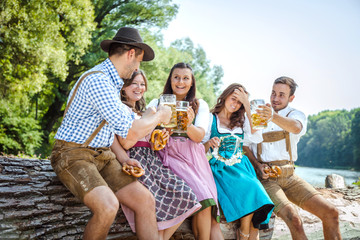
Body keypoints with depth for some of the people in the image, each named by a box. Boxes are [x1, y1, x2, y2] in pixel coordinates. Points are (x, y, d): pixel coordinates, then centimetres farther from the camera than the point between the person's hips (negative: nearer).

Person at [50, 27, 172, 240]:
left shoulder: (112, 82, 14)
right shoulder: (97, 80, -20)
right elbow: (130, 132, -23)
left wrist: (124, 160, 7)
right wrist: (159, 116, -7)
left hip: (103, 156, 9)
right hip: (73, 155, -9)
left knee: (146, 200, -9)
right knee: (108, 206, -32)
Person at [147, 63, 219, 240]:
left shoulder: (200, 105, 13)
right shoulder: (156, 104, 10)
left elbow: (199, 136, -2)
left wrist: (188, 125, -25)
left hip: (192, 157, 2)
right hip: (169, 156, -2)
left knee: (205, 202, -21)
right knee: (201, 196, -24)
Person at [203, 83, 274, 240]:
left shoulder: (242, 121, 22)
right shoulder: (210, 119, 11)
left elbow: (257, 138, 0)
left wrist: (247, 105, 0)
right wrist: (209, 143, -17)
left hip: (241, 168, 3)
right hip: (220, 169, -3)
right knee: (246, 189, -32)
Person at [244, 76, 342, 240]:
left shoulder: (296, 115, 5)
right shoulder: (257, 114, 7)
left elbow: (296, 127, -21)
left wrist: (273, 116, -42)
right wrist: (256, 164, -10)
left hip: (289, 176, 3)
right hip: (265, 177, -3)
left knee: (331, 213, -9)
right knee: (294, 219, -26)